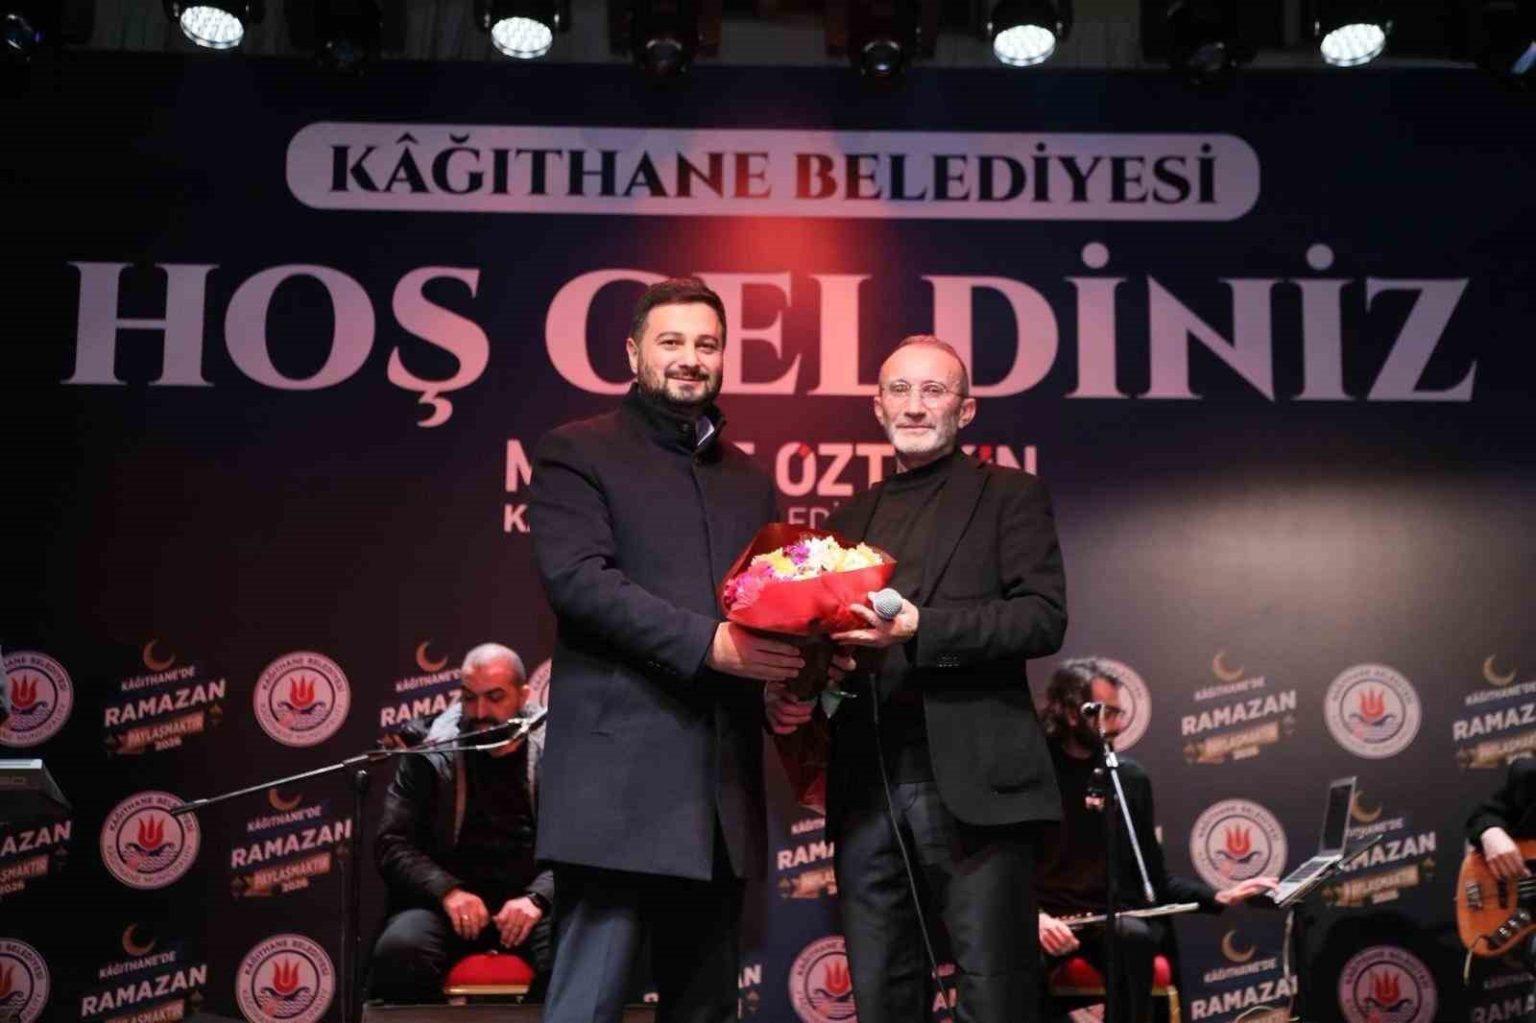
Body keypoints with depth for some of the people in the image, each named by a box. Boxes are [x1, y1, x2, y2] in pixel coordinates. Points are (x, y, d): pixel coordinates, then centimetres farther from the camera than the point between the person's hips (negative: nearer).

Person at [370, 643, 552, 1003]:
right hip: (447, 904, 1)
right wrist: (448, 891, -14)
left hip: (534, 903, -1)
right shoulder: (430, 753, 9)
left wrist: (537, 898, -17)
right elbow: (392, 844, 4)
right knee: (399, 950, -33)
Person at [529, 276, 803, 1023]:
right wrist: (708, 643, -21)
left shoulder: (750, 480, 20)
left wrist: (790, 678, -2)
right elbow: (576, 579, -11)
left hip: (723, 776, 6)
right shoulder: (578, 453, 3)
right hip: (620, 771, -6)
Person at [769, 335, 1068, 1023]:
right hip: (865, 786, 5)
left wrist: (920, 628, -18)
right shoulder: (850, 518, 20)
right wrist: (786, 696, 0)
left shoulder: (1011, 496, 6)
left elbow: (1045, 618, -7)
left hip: (971, 781, -5)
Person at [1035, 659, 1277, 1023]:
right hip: (1046, 921, -3)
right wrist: (1033, 916, -20)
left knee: (1134, 935, -34)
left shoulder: (1129, 777, 12)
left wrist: (1219, 897, 2)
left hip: (1113, 923, 3)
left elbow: (1152, 876, 15)